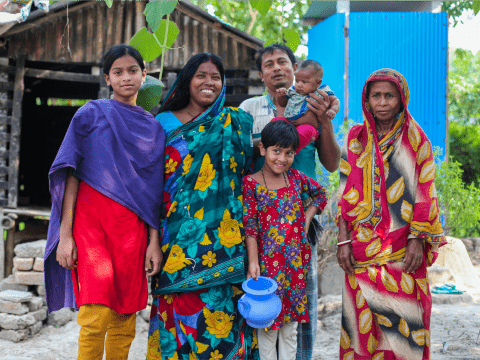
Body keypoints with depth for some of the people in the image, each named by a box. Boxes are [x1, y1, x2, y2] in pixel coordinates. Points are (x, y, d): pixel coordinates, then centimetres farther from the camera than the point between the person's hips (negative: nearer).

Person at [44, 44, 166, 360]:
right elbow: (71, 174, 1)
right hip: (91, 219, -3)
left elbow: (154, 189, 12)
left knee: (124, 321, 4)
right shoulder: (91, 114, 6)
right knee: (96, 316, -13)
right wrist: (65, 234, -6)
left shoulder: (154, 127, 15)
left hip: (133, 227, 3)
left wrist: (154, 241, 5)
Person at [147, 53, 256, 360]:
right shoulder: (165, 122, 9)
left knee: (220, 307, -1)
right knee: (179, 308, -1)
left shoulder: (236, 122, 10)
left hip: (223, 237, 0)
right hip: (179, 235, 0)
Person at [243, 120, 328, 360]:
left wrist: (308, 216, 4)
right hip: (268, 262, -4)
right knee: (268, 325, 5)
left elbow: (321, 194, 21)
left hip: (296, 263, 4)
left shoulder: (296, 177, 4)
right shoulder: (251, 183, -7)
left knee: (290, 327, 14)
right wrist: (253, 262, -17)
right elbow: (250, 226, -10)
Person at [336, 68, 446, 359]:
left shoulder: (415, 139, 2)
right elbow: (346, 192, 5)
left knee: (403, 319, -1)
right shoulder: (356, 138, 7)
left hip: (402, 248, -1)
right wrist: (343, 240, -2)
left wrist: (417, 241, -10)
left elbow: (424, 194, -1)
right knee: (363, 317, 4)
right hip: (362, 246, 2)